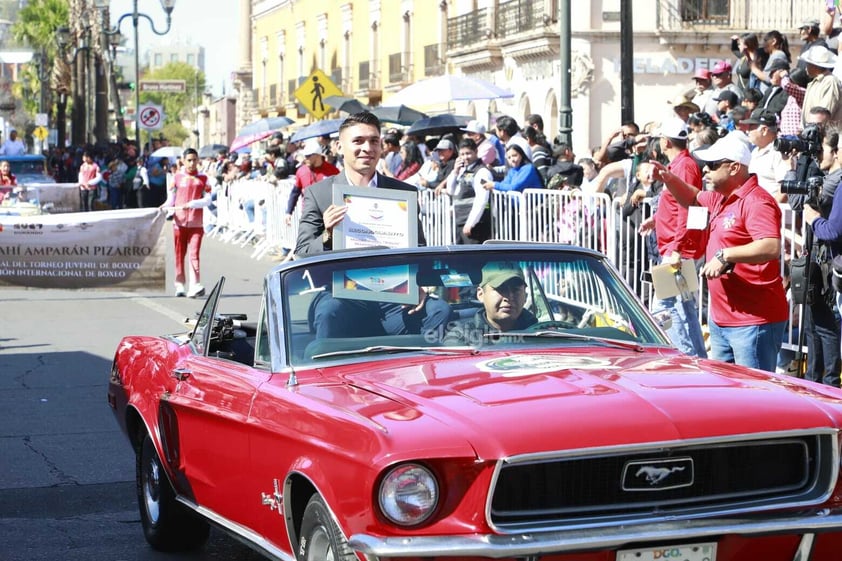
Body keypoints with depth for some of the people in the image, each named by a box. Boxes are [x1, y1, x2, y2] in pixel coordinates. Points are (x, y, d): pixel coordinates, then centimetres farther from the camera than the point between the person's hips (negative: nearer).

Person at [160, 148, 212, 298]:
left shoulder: (202, 178, 6)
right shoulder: (177, 177, 8)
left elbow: (208, 199, -2)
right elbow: (171, 197, 9)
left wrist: (191, 204, -16)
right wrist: (167, 207, -11)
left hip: (196, 223, -1)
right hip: (179, 222, 1)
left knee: (194, 254, -12)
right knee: (179, 254, 5)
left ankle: (195, 286, -17)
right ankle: (179, 286, 12)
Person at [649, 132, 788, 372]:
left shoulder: (756, 202, -16)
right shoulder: (720, 199, 15)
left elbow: (771, 247, -30)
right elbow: (692, 199, 36)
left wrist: (725, 256, -26)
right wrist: (668, 179, 18)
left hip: (754, 322, -10)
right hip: (721, 319, 11)